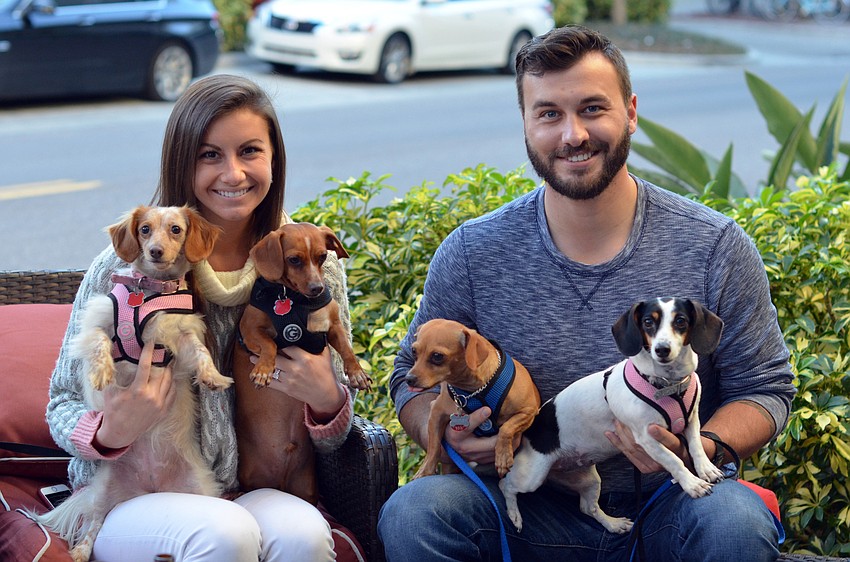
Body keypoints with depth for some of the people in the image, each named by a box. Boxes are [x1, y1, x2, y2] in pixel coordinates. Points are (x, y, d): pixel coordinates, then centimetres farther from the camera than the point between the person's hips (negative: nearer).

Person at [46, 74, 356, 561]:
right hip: (130, 499, -2)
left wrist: (326, 401, -15)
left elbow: (333, 441, 9)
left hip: (258, 490, 2)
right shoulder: (127, 265, -6)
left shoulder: (313, 263, 3)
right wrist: (111, 434, -21)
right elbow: (64, 406, 1)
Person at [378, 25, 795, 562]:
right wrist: (440, 432, -15)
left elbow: (764, 388, 2)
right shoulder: (471, 254, -2)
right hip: (529, 514, 0)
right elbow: (415, 376, 9)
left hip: (664, 513, 0)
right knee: (412, 513, -27)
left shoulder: (715, 248, -5)